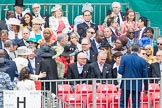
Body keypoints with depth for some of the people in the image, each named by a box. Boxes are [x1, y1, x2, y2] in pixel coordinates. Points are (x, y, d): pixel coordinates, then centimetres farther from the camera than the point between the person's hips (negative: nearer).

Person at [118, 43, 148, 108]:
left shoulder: (124, 58, -5)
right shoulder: (142, 60, -5)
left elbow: (120, 71, -7)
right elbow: (145, 75, -2)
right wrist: (146, 88, 7)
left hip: (126, 84, 0)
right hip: (137, 86, 0)